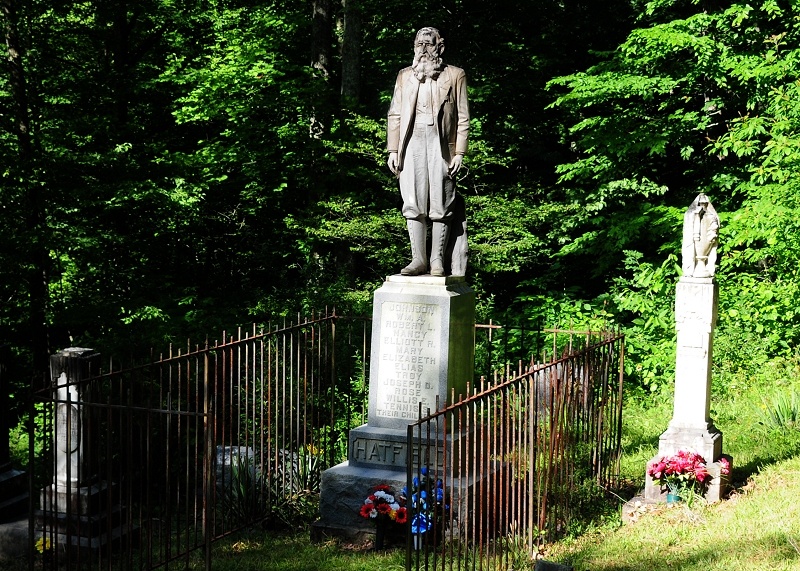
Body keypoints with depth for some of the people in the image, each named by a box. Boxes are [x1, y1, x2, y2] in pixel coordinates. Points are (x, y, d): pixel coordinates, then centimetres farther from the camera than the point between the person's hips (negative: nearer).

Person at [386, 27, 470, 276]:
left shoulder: (455, 75, 8)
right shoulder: (405, 76, 17)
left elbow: (463, 117, 4)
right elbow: (394, 114, 15)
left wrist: (460, 153, -4)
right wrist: (392, 150, 5)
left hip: (441, 143, -2)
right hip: (412, 142, 3)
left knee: (440, 205, -5)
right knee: (413, 204, -2)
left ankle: (437, 260, -2)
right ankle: (418, 259, 0)